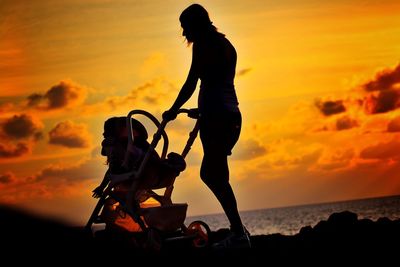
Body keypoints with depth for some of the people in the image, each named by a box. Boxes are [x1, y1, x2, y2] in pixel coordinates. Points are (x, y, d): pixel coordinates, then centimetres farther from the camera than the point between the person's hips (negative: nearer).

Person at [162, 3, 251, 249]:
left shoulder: (203, 43, -6)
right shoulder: (225, 44, 21)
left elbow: (191, 82, -9)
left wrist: (173, 110, -2)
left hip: (216, 116, -9)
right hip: (231, 116, 9)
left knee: (216, 175, -8)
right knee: (209, 173, 14)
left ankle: (239, 233, -13)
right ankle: (238, 232, 11)